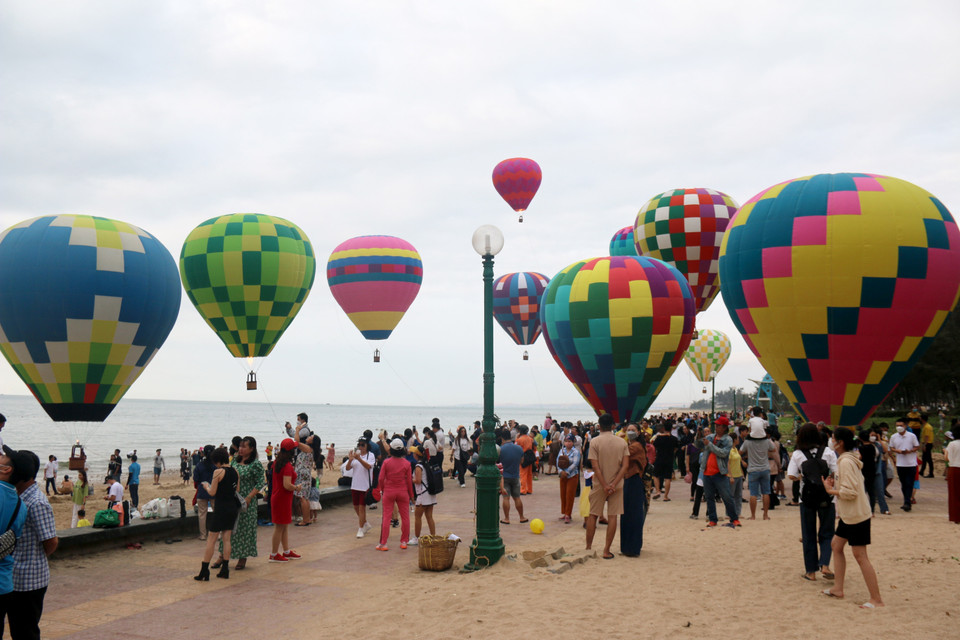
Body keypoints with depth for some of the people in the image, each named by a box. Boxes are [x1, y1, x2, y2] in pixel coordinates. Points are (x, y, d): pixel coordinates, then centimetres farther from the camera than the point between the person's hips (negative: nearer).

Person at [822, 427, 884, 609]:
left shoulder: (845, 462, -20)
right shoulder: (850, 459, 11)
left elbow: (851, 492, -25)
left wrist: (831, 490, -12)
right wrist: (834, 485, 7)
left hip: (856, 515, -11)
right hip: (849, 515, 11)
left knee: (860, 556, -6)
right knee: (836, 545, 16)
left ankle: (876, 599, 1)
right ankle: (838, 588, 24)